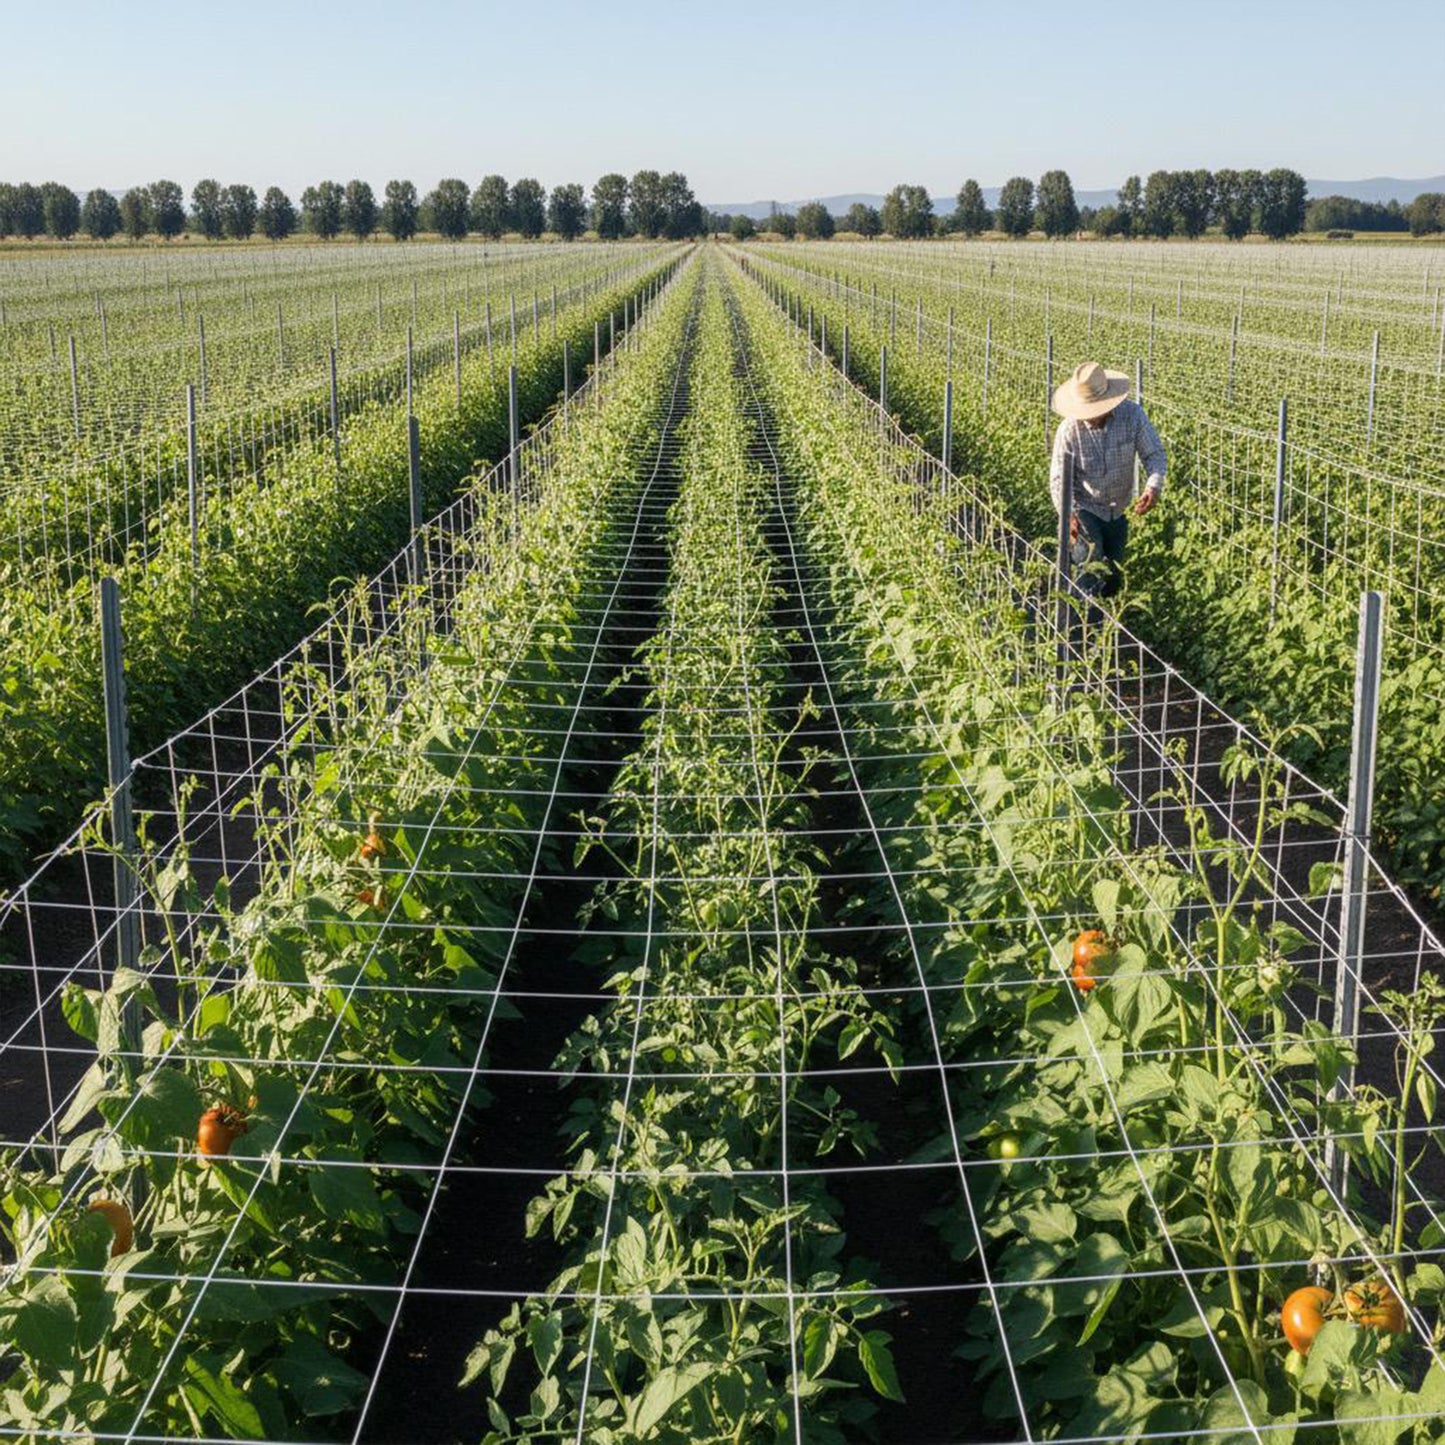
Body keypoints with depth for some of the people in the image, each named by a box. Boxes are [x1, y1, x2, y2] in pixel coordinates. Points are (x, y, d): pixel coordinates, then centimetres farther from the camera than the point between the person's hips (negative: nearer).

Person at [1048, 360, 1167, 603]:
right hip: (1085, 508, -3)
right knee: (1092, 571, -17)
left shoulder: (1132, 415, -20)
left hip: (1118, 510, 3)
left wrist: (1154, 486, -33)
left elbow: (1154, 453, -13)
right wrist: (1067, 515, -36)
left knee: (1114, 576, 18)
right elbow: (1059, 478, -20)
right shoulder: (1069, 430, -23)